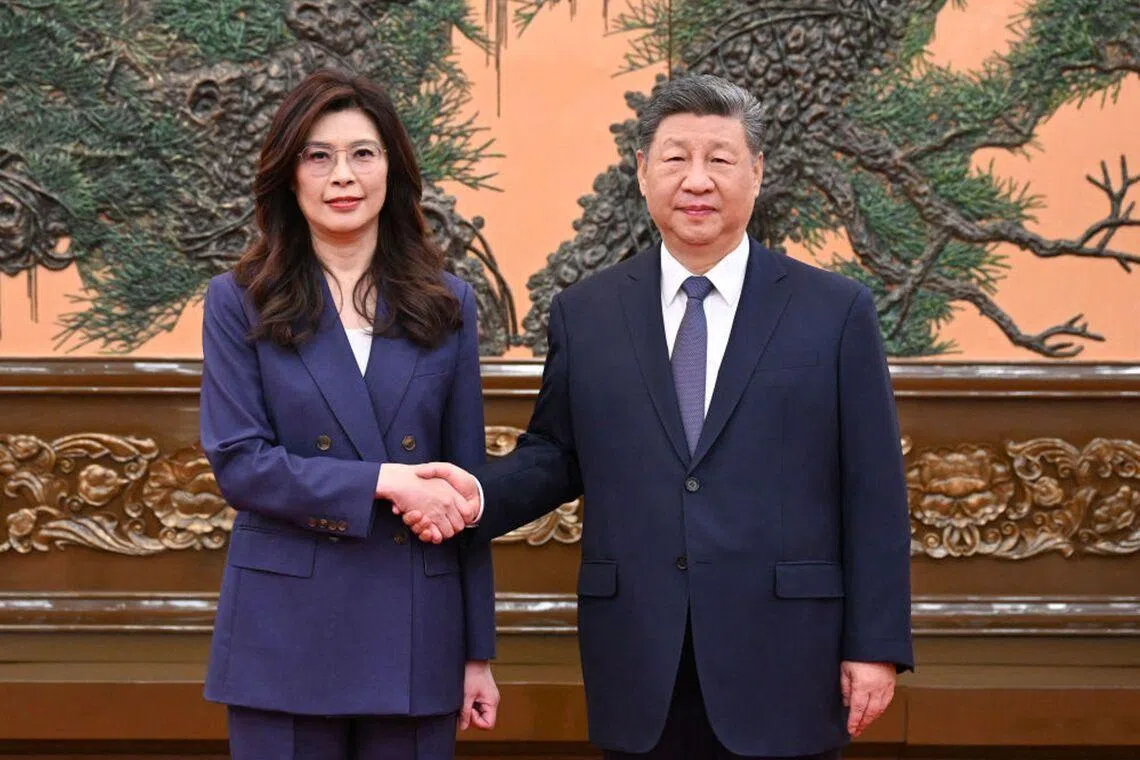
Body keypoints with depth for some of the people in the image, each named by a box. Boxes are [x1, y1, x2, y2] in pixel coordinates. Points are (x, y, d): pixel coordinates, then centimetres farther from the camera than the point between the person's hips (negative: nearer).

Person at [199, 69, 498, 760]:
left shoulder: (447, 306, 8)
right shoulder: (240, 303, 3)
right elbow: (237, 462, -6)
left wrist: (479, 652, 6)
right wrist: (384, 481, -16)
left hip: (415, 633, 2)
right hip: (287, 637, -1)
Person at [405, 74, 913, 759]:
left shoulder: (836, 311, 2)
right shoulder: (585, 313, 8)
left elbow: (874, 492, 0)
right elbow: (555, 456, 13)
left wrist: (877, 646, -4)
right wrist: (480, 493, -8)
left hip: (783, 665, -2)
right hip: (639, 670, 2)